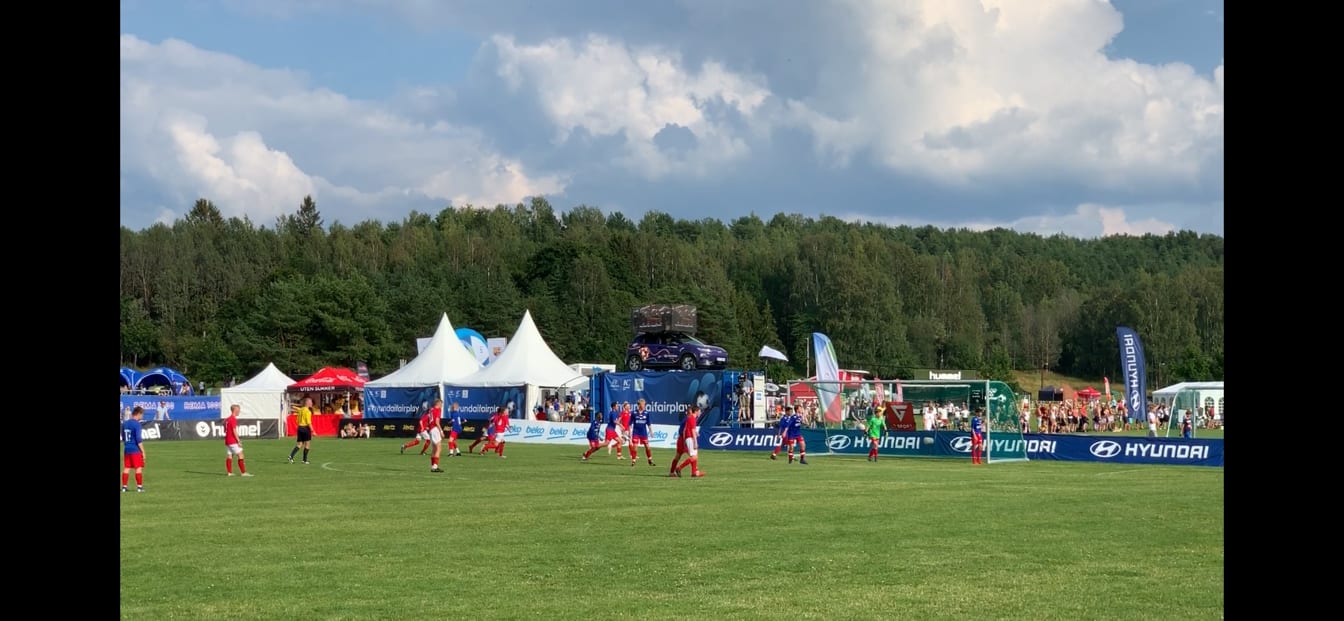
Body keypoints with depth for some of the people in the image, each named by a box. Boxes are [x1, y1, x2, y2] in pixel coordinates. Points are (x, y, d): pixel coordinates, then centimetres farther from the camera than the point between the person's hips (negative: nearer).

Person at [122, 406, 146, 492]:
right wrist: (143, 451, -10)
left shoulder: (125, 423, 10)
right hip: (136, 450, -7)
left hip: (127, 450, 7)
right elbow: (139, 440, -16)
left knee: (126, 468, 8)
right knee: (139, 468, 0)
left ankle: (124, 486, 8)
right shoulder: (137, 424, -13)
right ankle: (139, 486, 0)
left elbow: (123, 438, 17)